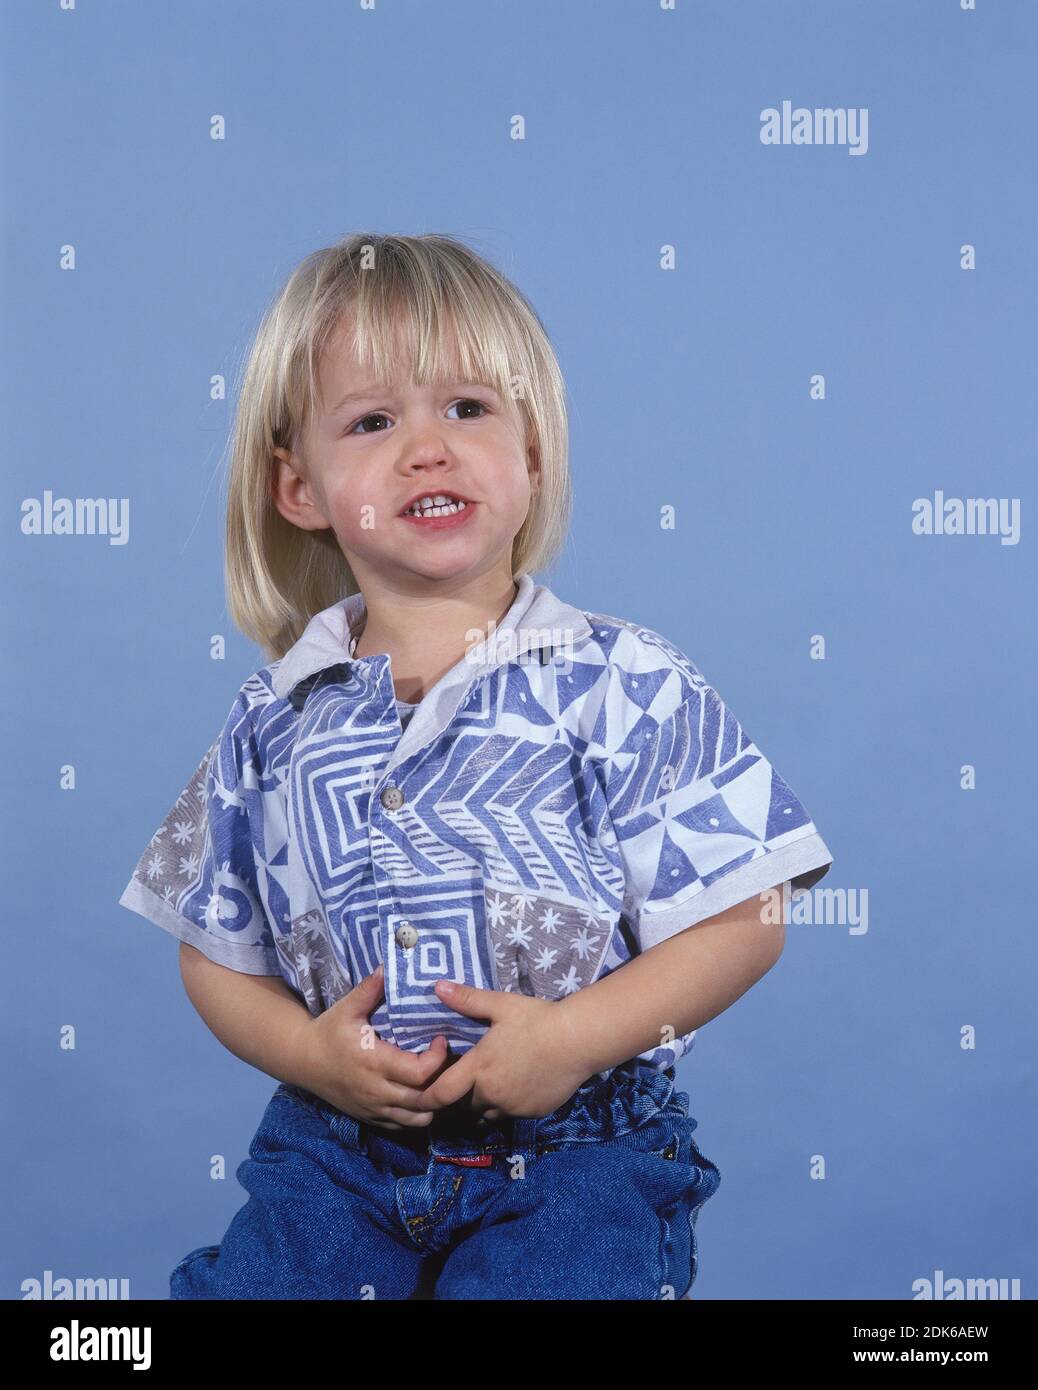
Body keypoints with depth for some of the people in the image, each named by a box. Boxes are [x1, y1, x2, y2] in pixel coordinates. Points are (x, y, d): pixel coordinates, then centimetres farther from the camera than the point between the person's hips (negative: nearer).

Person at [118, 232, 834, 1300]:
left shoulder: (624, 685, -8)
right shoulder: (277, 718, 2)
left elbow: (743, 915, -8)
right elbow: (217, 949, 11)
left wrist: (575, 1036, -18)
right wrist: (308, 1050, -8)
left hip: (578, 1146, -3)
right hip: (337, 1149, 3)